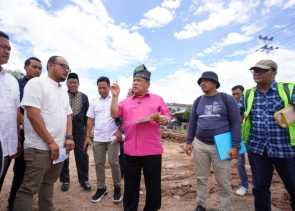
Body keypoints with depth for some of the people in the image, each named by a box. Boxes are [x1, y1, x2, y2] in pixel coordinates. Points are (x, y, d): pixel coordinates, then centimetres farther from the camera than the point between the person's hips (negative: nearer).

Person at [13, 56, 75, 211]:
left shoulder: (64, 92, 15)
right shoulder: (36, 83, -8)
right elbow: (33, 114, -17)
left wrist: (69, 137, -1)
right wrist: (51, 142, -16)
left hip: (60, 148, 7)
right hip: (40, 147, -7)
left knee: (49, 184, 18)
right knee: (29, 188, 0)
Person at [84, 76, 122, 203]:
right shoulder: (94, 102, 9)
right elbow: (90, 120, 10)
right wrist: (87, 136, 6)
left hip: (112, 138, -4)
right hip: (97, 138, 4)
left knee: (113, 162, 3)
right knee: (99, 163, 11)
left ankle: (117, 187, 22)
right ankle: (101, 188, 28)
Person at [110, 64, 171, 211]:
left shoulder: (157, 99, 7)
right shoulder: (126, 101, 14)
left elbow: (167, 119, 6)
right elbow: (114, 114, 3)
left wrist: (158, 118, -14)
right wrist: (115, 96, -1)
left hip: (152, 151, -2)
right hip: (130, 151, 3)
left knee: (153, 186, 11)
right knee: (130, 186, 16)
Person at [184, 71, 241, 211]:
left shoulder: (227, 99, -2)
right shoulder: (198, 101, 8)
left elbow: (235, 123, -4)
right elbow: (192, 122, 11)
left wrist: (235, 146, -10)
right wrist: (189, 142, 7)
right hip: (199, 145, 3)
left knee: (223, 182, 6)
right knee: (201, 178, 13)